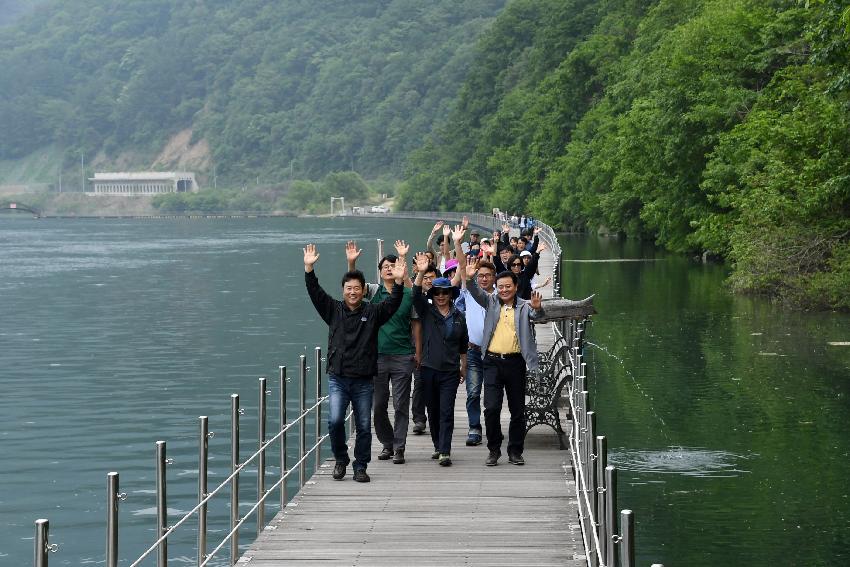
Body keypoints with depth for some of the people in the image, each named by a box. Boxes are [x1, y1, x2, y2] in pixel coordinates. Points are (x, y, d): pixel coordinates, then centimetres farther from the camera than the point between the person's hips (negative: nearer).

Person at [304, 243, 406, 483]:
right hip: (338, 379, 0)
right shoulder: (333, 310, 7)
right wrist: (309, 269, -15)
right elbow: (315, 293, -3)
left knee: (364, 426, 3)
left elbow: (392, 303, -8)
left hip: (364, 380, 0)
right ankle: (341, 459, 8)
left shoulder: (372, 312, 5)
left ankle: (360, 467, 14)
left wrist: (398, 282, -24)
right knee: (335, 421, -14)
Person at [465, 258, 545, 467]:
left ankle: (515, 451, 16)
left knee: (517, 410, 6)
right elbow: (476, 293, -6)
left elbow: (535, 315, -13)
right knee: (491, 407, -6)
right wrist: (470, 279, -26)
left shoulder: (524, 306, 5)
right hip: (493, 361, 0)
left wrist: (537, 308, -37)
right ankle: (494, 450, 6)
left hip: (515, 362, 0)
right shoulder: (491, 302, 9)